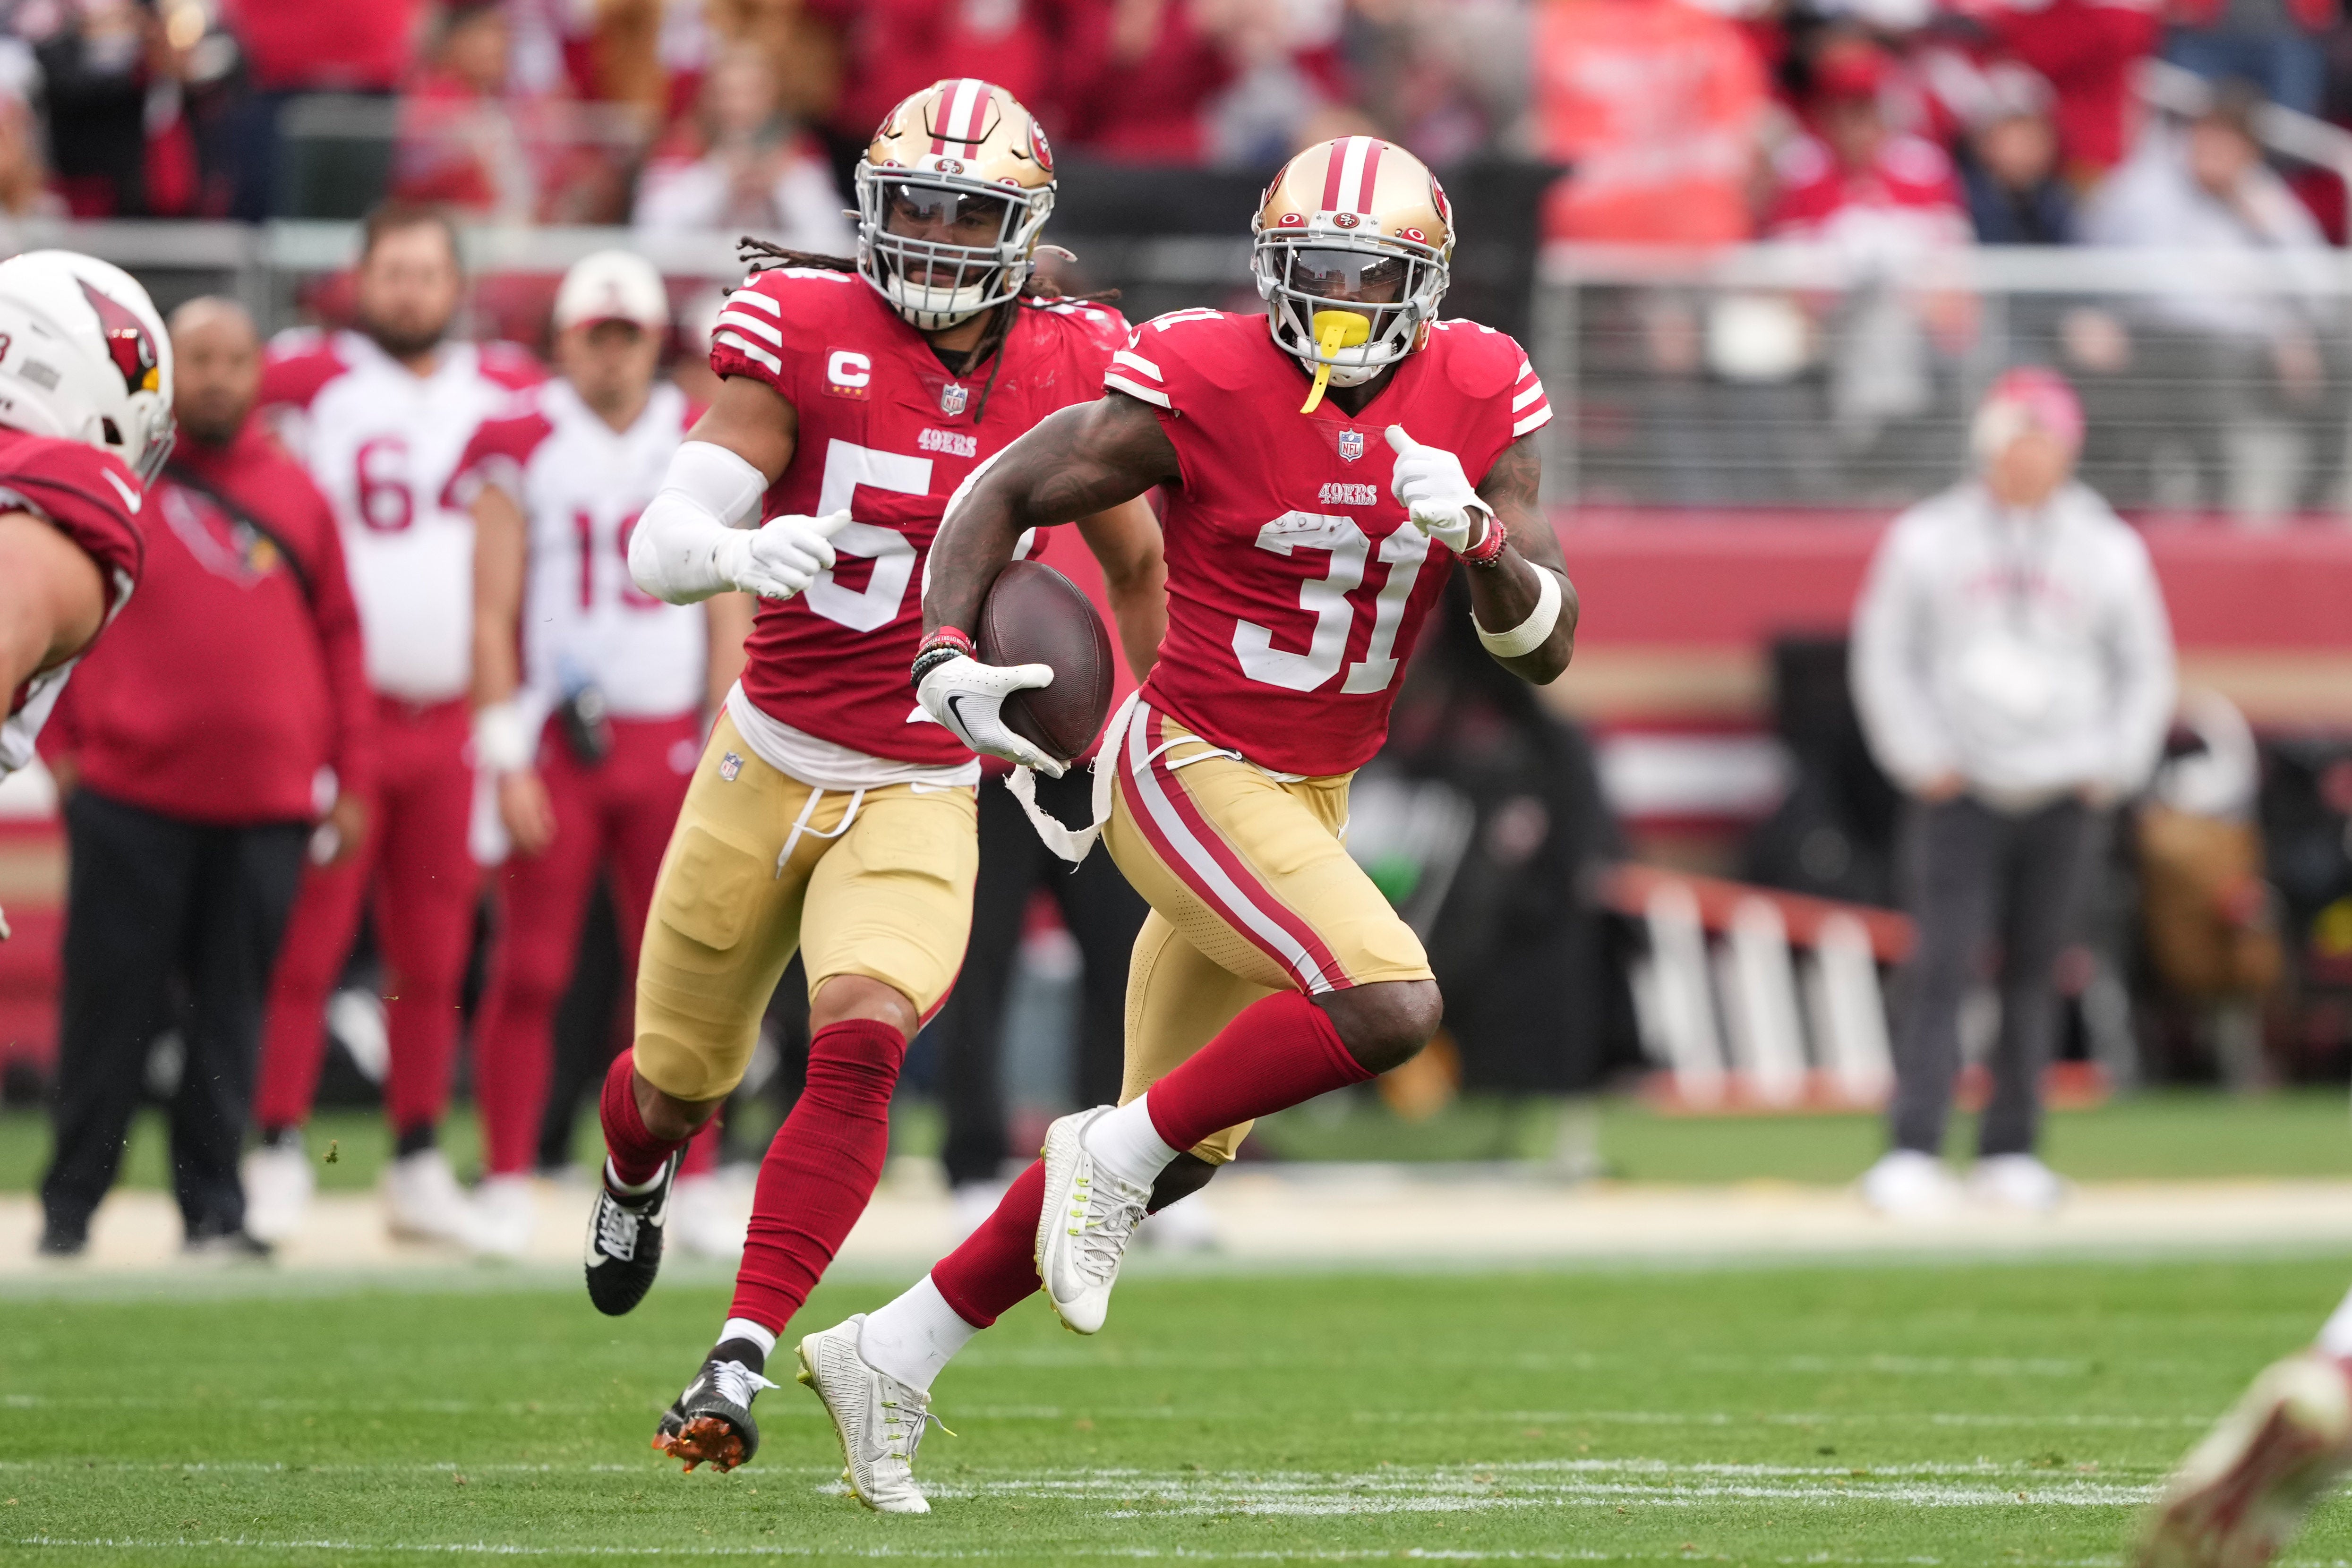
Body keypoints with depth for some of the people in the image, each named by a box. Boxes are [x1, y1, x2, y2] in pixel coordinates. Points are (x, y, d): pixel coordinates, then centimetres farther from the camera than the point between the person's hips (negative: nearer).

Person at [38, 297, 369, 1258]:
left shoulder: (295, 494, 11)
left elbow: (338, 636, 13)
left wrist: (352, 775, 10)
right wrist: (60, 745, 0)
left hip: (265, 804, 2)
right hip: (132, 794, -2)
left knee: (233, 1009, 4)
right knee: (112, 1003, 1)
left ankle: (214, 1204, 10)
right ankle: (70, 1205, 9)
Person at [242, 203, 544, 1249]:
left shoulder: (506, 392, 10)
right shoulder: (310, 379, -5)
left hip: (452, 719, 4)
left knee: (434, 956, 8)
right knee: (307, 940, -8)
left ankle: (419, 1162, 16)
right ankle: (277, 1152, -4)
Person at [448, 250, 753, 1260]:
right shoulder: (522, 452, 1)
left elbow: (729, 617, 9)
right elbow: (493, 619, -1)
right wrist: (508, 759, -7)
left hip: (668, 742, 2)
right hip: (556, 740, -2)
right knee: (530, 972, -3)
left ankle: (688, 1187, 6)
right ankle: (507, 1185, 3)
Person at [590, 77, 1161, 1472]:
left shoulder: (1068, 374, -4)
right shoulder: (805, 335, -11)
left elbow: (1144, 568, 13)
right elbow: (658, 550, -17)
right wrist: (739, 554, -39)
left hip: (921, 797, 0)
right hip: (766, 766, 0)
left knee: (862, 1046, -25)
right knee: (680, 1078, 15)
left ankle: (744, 1359, -22)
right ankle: (640, 1170, 53)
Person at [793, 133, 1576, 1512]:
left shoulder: (1478, 401, -3)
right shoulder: (1205, 384, -16)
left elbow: (1546, 649, -3)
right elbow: (1009, 494, -4)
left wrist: (1475, 532, -21)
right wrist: (948, 659, -17)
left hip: (1309, 801, 7)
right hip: (1192, 768, -7)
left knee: (1174, 1153, 12)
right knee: (1388, 1004, -28)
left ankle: (890, 1357, 22)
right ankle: (1115, 1153, -9)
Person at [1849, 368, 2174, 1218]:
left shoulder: (2110, 550, 6)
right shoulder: (1926, 540, 2)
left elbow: (2145, 669, 13)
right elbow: (1885, 654, 6)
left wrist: (2112, 767, 2)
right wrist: (1923, 759, -4)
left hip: (2067, 796, 2)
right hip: (1960, 796, -2)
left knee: (2035, 974, 5)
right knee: (1942, 964, -12)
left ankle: (2009, 1150, 14)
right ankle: (1912, 1151, -17)